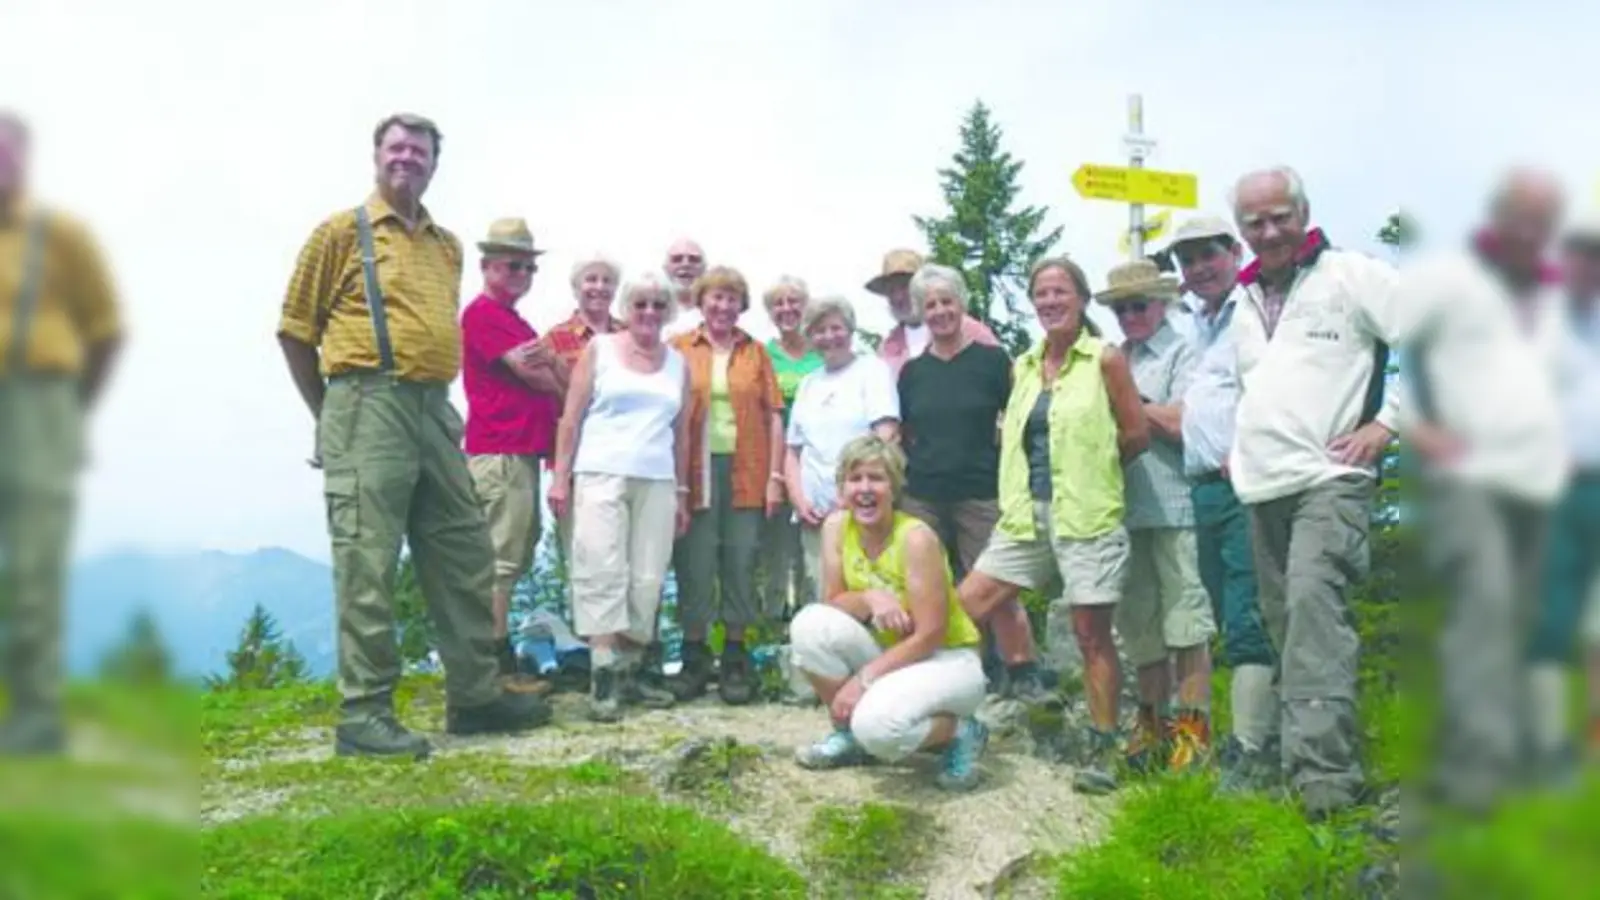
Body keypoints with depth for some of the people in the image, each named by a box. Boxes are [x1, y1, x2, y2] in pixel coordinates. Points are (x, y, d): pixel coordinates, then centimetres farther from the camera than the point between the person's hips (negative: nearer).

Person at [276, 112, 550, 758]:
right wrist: (333, 414, 2)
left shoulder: (447, 246, 18)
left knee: (465, 555, 9)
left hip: (435, 413, 7)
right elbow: (295, 330, 1)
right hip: (369, 411, -7)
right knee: (368, 564, -7)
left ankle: (474, 695, 20)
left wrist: (439, 401, 17)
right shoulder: (343, 231, 1)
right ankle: (364, 714, -1)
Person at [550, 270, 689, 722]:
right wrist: (560, 478, -4)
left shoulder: (677, 363, 15)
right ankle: (603, 677, -12)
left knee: (647, 579, 1)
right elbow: (571, 417, 3)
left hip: (657, 483, 3)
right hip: (601, 476, -3)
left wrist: (682, 493, 13)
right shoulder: (600, 349, 6)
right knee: (603, 571, -10)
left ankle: (628, 671, 9)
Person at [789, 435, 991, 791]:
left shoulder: (917, 538, -24)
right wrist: (870, 598, -26)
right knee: (810, 624, -19)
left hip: (947, 659, -6)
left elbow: (929, 636, -23)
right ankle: (848, 732, 1)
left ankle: (961, 733, -2)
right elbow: (831, 602, -4)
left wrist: (863, 679, -22)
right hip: (890, 651, 6)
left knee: (877, 725, -34)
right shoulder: (836, 526, -7)